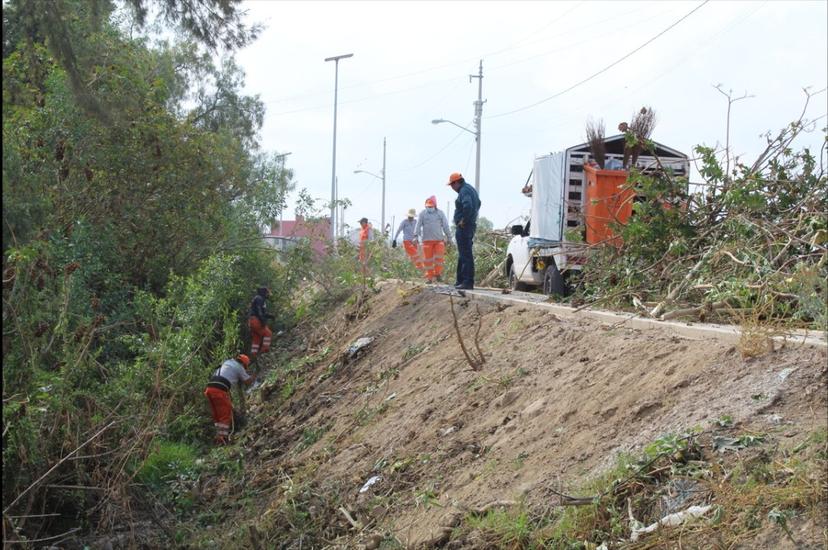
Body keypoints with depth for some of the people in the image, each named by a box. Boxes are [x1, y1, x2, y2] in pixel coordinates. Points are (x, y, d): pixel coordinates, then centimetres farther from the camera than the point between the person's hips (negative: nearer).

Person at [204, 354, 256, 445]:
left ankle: (219, 437, 18)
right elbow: (247, 382, 14)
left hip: (209, 388, 8)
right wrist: (253, 376, 34)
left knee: (217, 415, 16)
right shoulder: (239, 367, 6)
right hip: (219, 390, -8)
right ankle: (222, 438, -4)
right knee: (225, 415, 0)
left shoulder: (227, 362, 27)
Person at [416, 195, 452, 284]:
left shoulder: (440, 213, 6)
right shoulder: (422, 214, 5)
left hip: (439, 240, 0)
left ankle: (438, 274, 6)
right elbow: (418, 226, 2)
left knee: (439, 257, -8)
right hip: (427, 240, 0)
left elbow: (446, 226, 7)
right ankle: (429, 277, 6)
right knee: (428, 259, 0)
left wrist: (449, 238, 6)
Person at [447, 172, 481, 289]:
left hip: (463, 227, -11)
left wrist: (464, 220, -22)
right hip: (470, 225, 11)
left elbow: (467, 205, -32)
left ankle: (468, 282, -11)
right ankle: (461, 280, 22)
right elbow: (478, 203, 33)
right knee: (463, 254, 16)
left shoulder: (464, 191, -15)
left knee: (466, 255, -10)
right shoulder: (470, 189, 18)